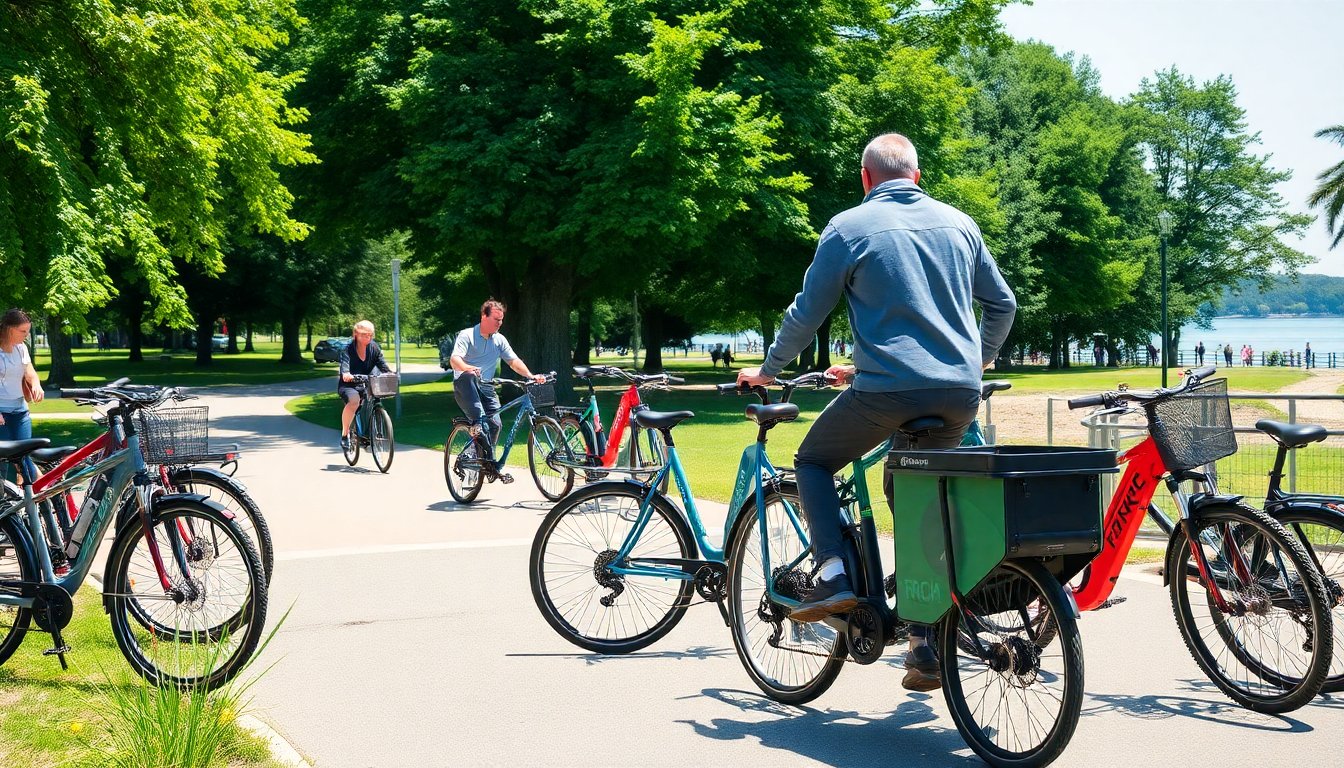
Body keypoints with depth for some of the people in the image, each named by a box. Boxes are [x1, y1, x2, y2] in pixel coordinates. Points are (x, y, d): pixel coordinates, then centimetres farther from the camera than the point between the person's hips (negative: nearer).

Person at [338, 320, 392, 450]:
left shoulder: (374, 348, 3)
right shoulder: (348, 348, -10)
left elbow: (382, 364, -6)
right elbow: (345, 363, -27)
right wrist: (345, 374, -50)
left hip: (365, 385, 5)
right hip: (348, 385, -5)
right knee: (353, 400, -35)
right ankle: (344, 434, -21)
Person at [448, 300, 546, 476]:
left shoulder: (499, 340, 13)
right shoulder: (467, 335, -4)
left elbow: (514, 361, 5)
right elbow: (454, 359, -17)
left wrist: (530, 376, -13)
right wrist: (467, 368, -41)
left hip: (485, 388, 4)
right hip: (464, 387, -4)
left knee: (495, 423, -16)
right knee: (468, 377, -39)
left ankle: (489, 462, 1)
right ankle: (477, 421, -43)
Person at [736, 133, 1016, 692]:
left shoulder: (849, 227, 0)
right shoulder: (958, 223, 14)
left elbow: (806, 314, 4)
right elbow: (1003, 304, 21)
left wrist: (767, 370, 19)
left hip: (888, 389, -4)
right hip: (962, 395, 5)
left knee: (813, 461, 19)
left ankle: (834, 575, -1)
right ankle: (925, 645, 16)